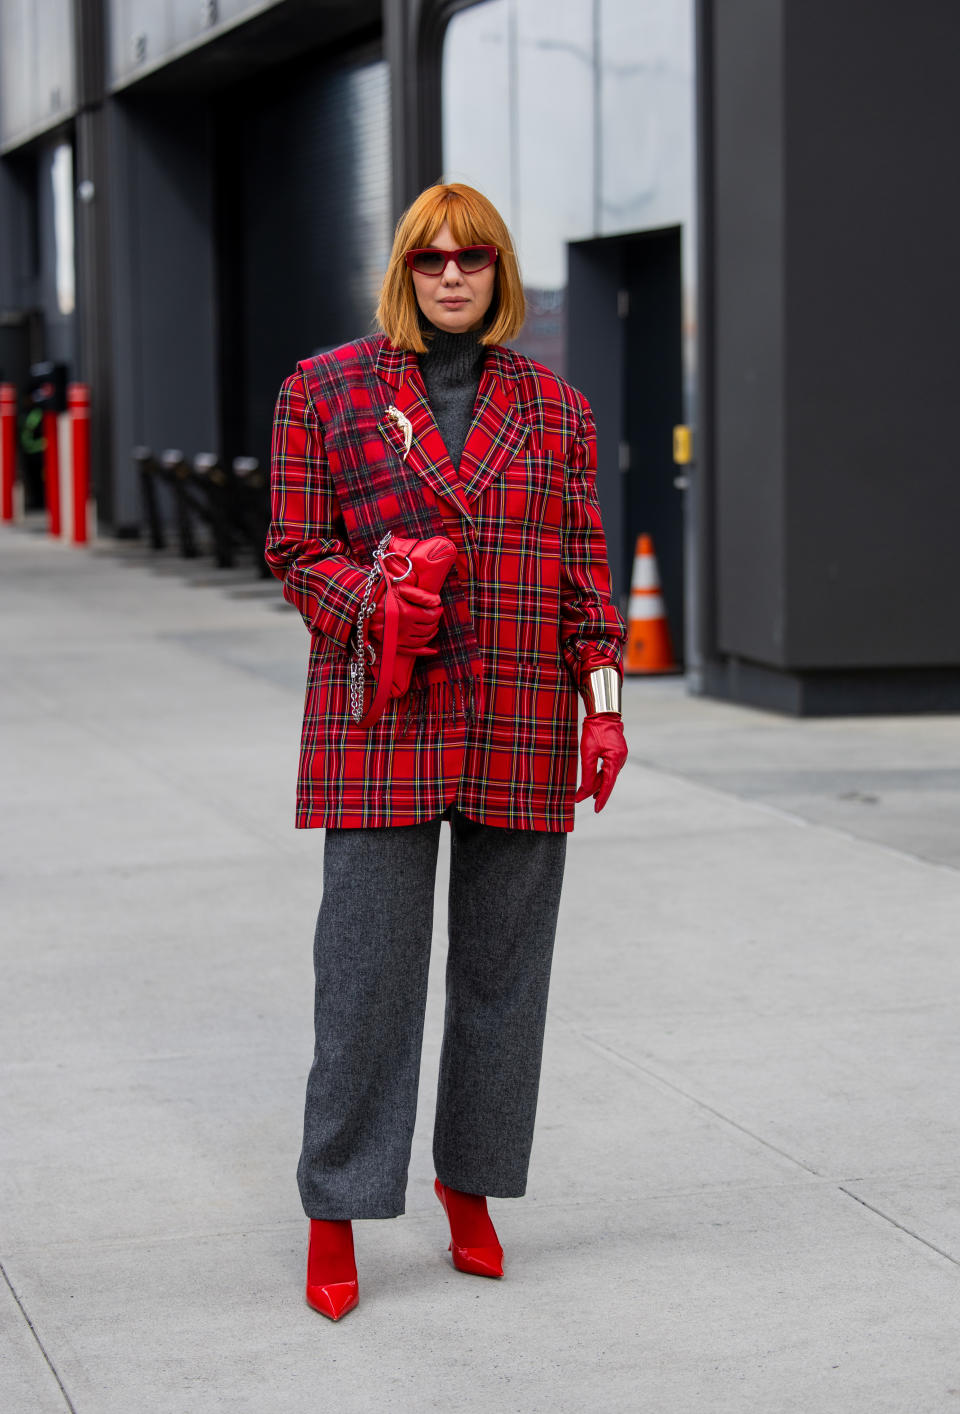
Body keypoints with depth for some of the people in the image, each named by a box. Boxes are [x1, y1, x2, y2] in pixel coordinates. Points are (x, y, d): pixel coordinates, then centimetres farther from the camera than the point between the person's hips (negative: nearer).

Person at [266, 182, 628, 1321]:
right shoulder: (326, 391, 4)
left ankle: (471, 1184, 25)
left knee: (505, 964, 8)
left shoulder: (556, 407, 10)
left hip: (525, 732, 2)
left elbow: (585, 568, 10)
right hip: (380, 725, -2)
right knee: (369, 967, -4)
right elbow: (296, 551, 4)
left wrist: (604, 702, 1)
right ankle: (335, 1216, 7)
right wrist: (372, 600, -15)